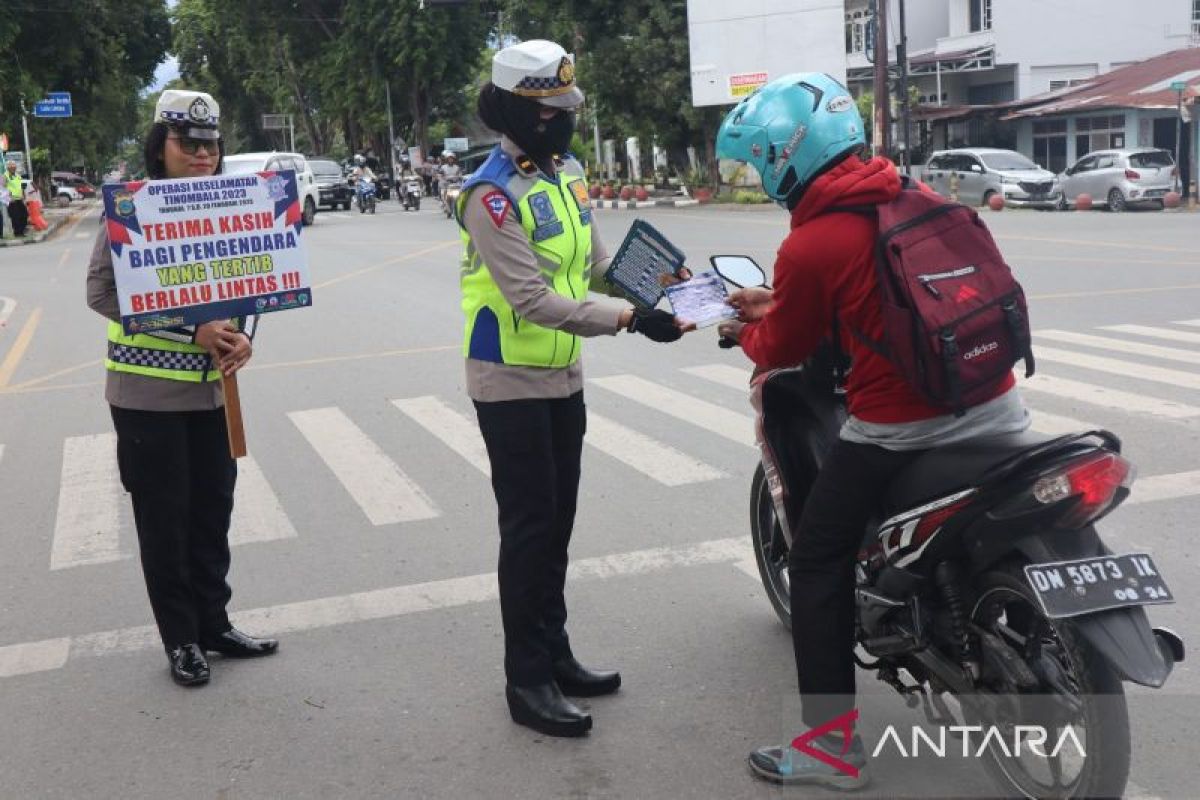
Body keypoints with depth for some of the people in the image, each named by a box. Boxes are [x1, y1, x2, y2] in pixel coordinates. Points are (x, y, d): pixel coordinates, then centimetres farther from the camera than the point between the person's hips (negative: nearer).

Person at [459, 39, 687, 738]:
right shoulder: (494, 194, -19)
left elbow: (596, 262, 10)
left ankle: (555, 654, 28)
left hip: (564, 377, 8)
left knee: (558, 522, 15)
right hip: (511, 383, -8)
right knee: (530, 528, -3)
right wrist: (629, 320, -31)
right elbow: (534, 300, -26)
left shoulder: (568, 173, 8)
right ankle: (528, 680, 9)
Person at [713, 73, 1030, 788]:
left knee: (817, 567, 8)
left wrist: (748, 331, 23)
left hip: (896, 432, -7)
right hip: (998, 411, 7)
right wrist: (777, 300, 26)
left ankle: (833, 747, 11)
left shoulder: (808, 247, -14)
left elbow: (786, 349, 1)